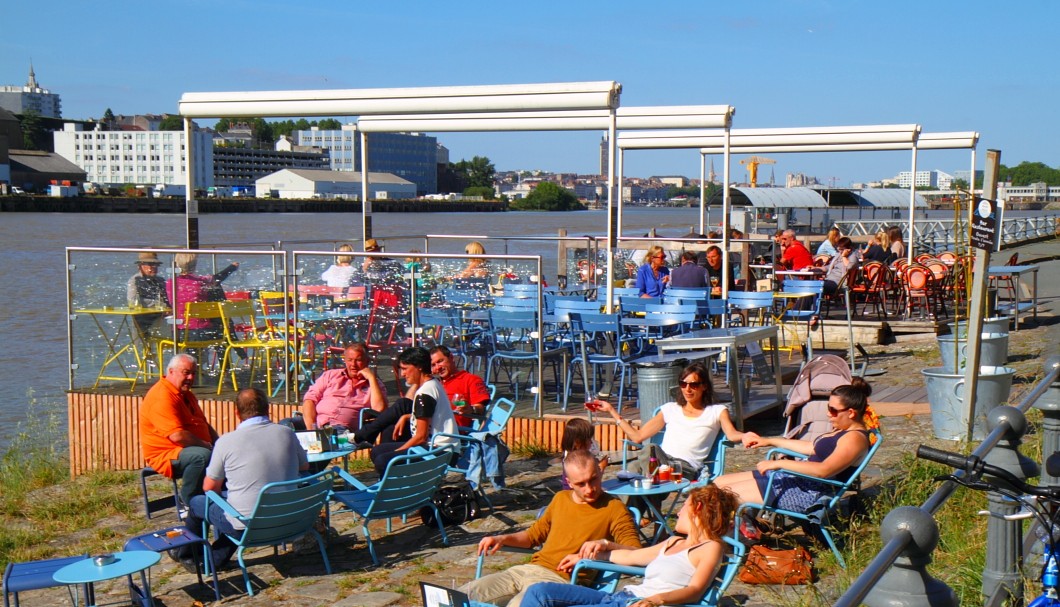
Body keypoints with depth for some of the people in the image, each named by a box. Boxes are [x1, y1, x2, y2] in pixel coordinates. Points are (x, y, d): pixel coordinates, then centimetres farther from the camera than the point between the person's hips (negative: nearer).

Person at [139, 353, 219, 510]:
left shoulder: (186, 394, 16)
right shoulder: (161, 397, -19)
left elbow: (205, 425, 25)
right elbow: (177, 436, -28)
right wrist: (206, 445, -17)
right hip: (166, 454, -10)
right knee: (202, 456, -36)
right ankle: (188, 504, -22)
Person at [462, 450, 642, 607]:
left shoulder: (613, 508, 3)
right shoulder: (560, 499, 22)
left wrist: (606, 544, -23)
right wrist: (503, 539, 17)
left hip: (562, 579, -7)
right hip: (525, 570, 7)